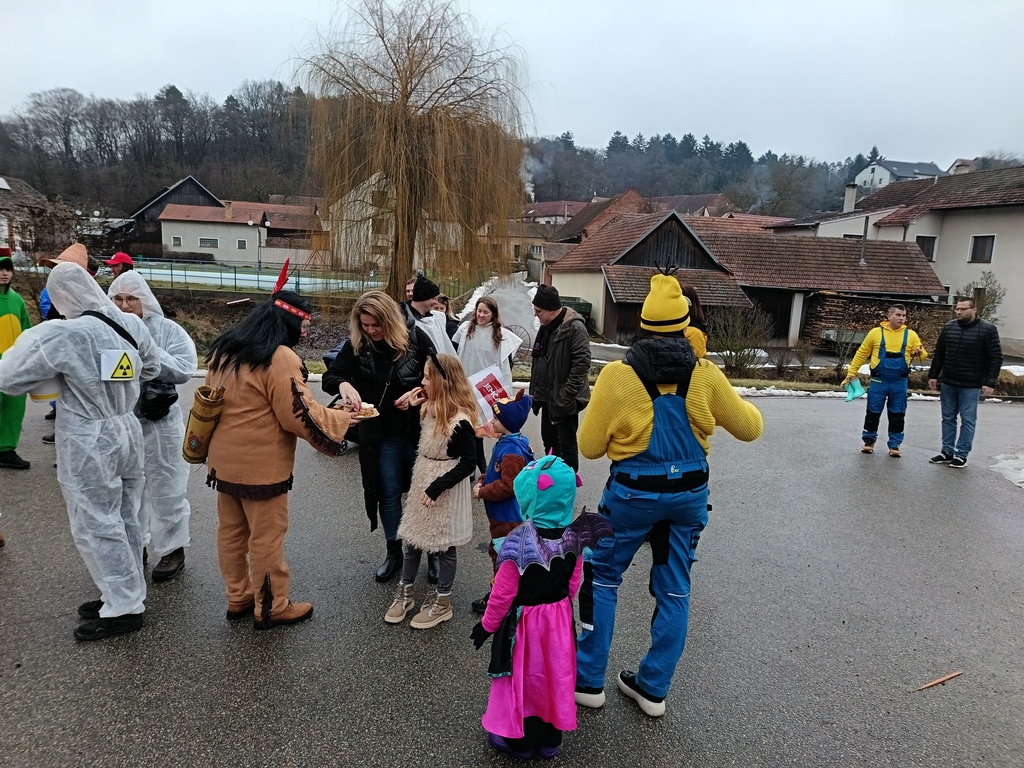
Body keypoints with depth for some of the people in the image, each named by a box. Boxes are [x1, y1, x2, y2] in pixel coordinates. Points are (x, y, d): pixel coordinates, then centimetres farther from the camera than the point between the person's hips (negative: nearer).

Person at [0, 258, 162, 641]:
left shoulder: (63, 335, -21)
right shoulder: (132, 324, -3)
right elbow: (151, 367, 13)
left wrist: (32, 337, 5)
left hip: (89, 445, -7)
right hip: (126, 432, 7)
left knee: (96, 527, 5)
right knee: (124, 520, 17)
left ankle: (124, 608, 13)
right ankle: (125, 594, 30)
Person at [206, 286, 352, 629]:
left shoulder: (224, 350, 8)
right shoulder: (280, 358, -19)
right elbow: (301, 415, -20)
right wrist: (345, 418, -9)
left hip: (225, 459, 9)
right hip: (261, 465, -8)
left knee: (231, 531, 17)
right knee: (266, 537, 5)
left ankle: (238, 598, 31)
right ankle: (271, 607, 19)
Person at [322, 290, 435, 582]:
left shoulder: (415, 337, -10)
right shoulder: (355, 345, -5)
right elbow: (329, 377, -3)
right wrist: (343, 384, -25)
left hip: (418, 429, -1)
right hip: (381, 435, 2)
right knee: (388, 493, 12)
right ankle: (394, 552, 30)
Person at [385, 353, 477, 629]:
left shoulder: (460, 421, -23)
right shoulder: (430, 408, 0)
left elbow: (468, 463, -21)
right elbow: (415, 438, 14)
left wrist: (436, 487, -22)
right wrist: (408, 408, -1)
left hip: (445, 490, -8)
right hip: (421, 481, 8)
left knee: (444, 546, 9)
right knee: (412, 540, 17)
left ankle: (442, 602, 27)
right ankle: (404, 594, 35)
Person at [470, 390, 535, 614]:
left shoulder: (512, 451, -26)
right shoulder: (505, 443, 7)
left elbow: (507, 485, -29)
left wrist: (482, 492, -20)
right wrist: (482, 480, 3)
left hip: (508, 517, -11)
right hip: (500, 513, 11)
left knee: (502, 554, 2)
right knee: (497, 550, 23)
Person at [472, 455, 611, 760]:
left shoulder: (518, 542, -28)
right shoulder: (574, 536, -11)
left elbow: (503, 594, -19)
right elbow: (573, 583, 1)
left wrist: (487, 625, -3)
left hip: (523, 621, -5)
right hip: (559, 616, 5)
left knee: (521, 678, 16)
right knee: (554, 676, 21)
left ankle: (518, 740, 35)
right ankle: (549, 739, 39)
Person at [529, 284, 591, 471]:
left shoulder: (575, 328, -19)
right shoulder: (546, 327, 9)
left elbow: (581, 364, -23)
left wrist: (565, 396, -23)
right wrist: (536, 389, 14)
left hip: (564, 400, -9)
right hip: (547, 396, 9)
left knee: (567, 445, 1)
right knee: (549, 440, 20)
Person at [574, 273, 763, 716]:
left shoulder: (618, 375, -14)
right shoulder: (705, 375, -6)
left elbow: (590, 446, -7)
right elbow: (749, 428, 8)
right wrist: (743, 405, 28)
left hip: (633, 493, -3)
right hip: (689, 493, 3)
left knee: (602, 578, 15)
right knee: (674, 591, 16)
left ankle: (588, 680, 24)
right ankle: (653, 688, 29)